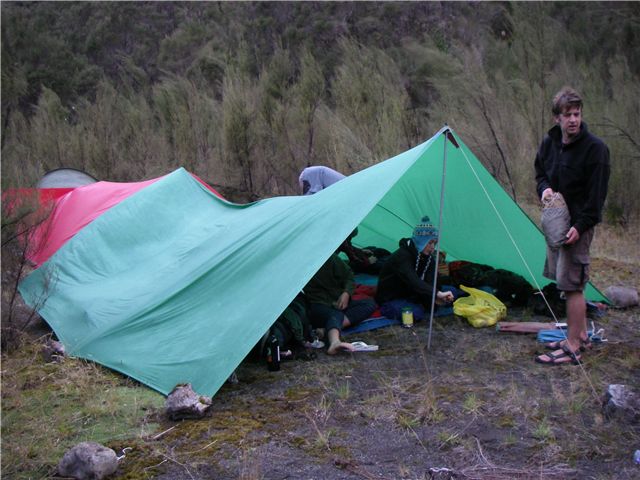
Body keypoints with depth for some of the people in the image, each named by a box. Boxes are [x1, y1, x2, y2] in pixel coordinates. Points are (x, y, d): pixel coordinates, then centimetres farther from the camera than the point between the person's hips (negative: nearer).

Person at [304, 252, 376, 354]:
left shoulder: (330, 257, 3)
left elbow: (348, 275, 9)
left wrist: (346, 294, -8)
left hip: (338, 303, 6)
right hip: (318, 306, -6)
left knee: (369, 304, -15)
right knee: (335, 315, -37)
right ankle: (335, 342, -71)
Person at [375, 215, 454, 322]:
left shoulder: (430, 259, -2)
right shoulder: (402, 256, -28)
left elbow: (429, 283, -13)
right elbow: (412, 281, -43)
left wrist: (434, 298, -35)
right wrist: (437, 293, -52)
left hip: (410, 296, 7)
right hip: (390, 299, -7)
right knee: (416, 314, -33)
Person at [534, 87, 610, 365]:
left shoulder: (595, 148, -15)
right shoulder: (549, 142, 5)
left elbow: (597, 193, -15)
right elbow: (540, 173, 20)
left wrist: (580, 226, -20)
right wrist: (544, 189, -3)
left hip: (578, 224, -7)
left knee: (572, 285, -7)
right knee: (569, 282, 15)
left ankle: (572, 348, 1)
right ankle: (581, 335, 29)